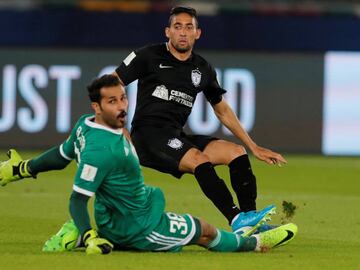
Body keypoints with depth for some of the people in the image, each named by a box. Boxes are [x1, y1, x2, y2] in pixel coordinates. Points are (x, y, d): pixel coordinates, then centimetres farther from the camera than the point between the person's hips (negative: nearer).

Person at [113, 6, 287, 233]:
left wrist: (253, 147, 21)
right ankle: (237, 220, -42)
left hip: (177, 137, 7)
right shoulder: (149, 56, 1)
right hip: (148, 134, -7)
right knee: (199, 159, -31)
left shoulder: (203, 69, 15)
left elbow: (222, 110, 25)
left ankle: (250, 221, -21)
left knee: (236, 152, -10)